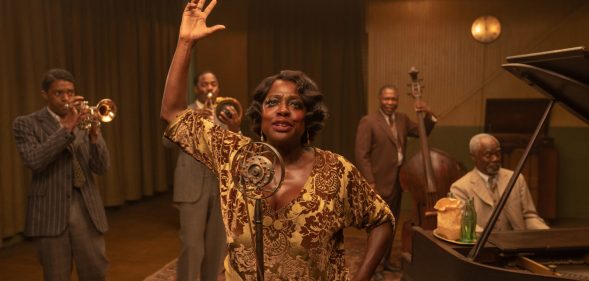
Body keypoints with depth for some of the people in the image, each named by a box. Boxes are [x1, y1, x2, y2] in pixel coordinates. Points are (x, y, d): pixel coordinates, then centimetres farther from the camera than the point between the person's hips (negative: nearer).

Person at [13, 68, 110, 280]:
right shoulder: (26, 124, 1)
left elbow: (101, 168, -1)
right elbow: (33, 161, -18)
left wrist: (94, 134, -18)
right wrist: (66, 128, -21)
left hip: (87, 211, 3)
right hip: (50, 212, -2)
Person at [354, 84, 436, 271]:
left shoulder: (402, 119, 9)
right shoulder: (368, 121, -12)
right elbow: (361, 155, -15)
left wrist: (428, 114, -1)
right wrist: (370, 183, -19)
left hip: (398, 182, 7)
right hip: (380, 183, -7)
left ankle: (385, 261, 30)